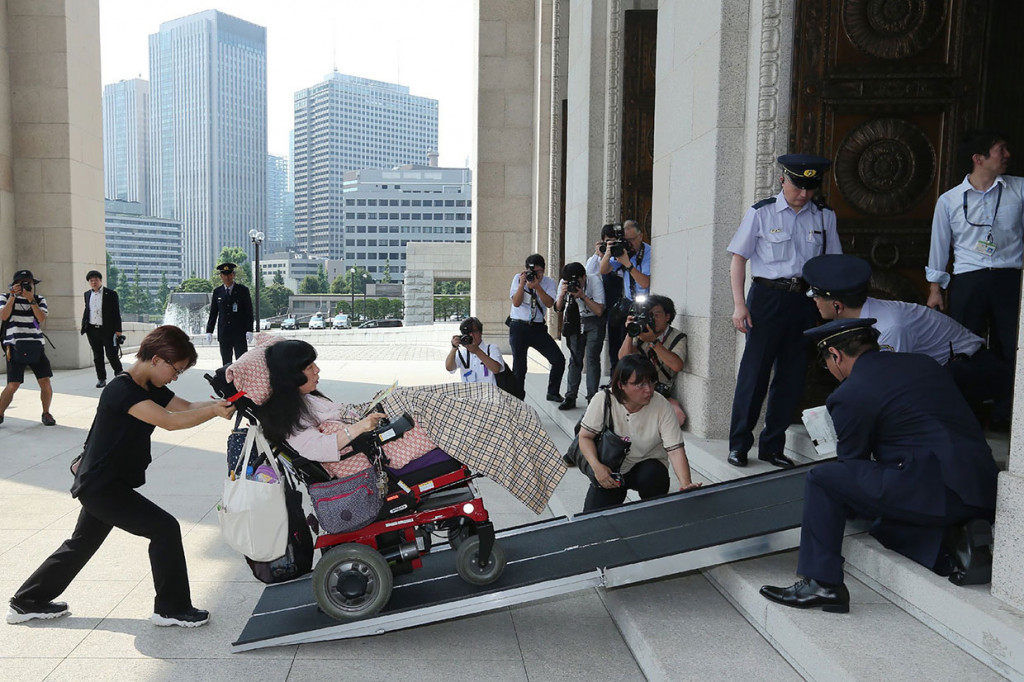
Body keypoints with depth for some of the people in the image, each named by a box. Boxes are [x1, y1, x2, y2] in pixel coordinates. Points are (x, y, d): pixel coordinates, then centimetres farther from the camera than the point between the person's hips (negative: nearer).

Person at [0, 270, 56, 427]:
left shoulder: (39, 299, 11)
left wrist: (31, 299, -12)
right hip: (15, 347, -2)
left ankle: (46, 414, 13)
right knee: (13, 385, -8)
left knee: (45, 382, -5)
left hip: (36, 347, 2)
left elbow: (41, 318, -6)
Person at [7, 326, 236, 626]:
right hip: (101, 485, -10)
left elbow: (187, 407, -1)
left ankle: (27, 602, 39)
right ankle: (172, 609, 0)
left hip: (100, 483, 10)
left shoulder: (151, 388, 6)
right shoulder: (121, 390, -23)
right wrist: (215, 411, -35)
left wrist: (221, 403, -19)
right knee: (165, 528, -11)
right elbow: (169, 421, -34)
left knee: (83, 543, 23)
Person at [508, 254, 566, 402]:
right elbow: (516, 303, -10)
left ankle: (553, 393, 16)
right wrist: (522, 283, -19)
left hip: (538, 328, 2)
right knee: (519, 367, 0)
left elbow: (549, 303, -14)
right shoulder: (518, 278, -1)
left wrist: (537, 286, -23)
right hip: (519, 327, -2)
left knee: (558, 360, -4)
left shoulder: (549, 282, 2)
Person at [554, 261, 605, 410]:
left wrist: (583, 296, -31)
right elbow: (558, 308, -2)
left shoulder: (595, 280, -19)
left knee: (592, 357, -12)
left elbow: (599, 311, -21)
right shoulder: (563, 283, -9)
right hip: (575, 322, 4)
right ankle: (570, 397, 5)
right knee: (575, 358, 2)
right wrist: (562, 295, -21)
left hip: (594, 321, -4)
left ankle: (592, 397, -8)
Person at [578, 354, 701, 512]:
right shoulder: (603, 400, -19)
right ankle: (618, 494, 17)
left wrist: (686, 483, -40)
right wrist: (597, 466, -27)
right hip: (610, 470, 0)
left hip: (648, 465, 0)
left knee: (651, 477, -35)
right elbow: (585, 436, -10)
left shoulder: (662, 406, -20)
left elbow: (675, 450, -24)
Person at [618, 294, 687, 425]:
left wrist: (653, 341, -27)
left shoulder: (677, 337, -2)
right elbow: (623, 358, -4)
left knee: (679, 417, -28)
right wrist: (630, 333, -17)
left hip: (662, 393, -1)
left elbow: (677, 365, -22)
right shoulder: (641, 333, 9)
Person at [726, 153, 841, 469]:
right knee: (755, 370, -1)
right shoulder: (761, 213, -2)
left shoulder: (824, 216, 7)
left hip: (805, 299, 4)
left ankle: (772, 446, 22)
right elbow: (739, 259, -1)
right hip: (767, 297, -4)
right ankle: (739, 445, 12)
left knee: (793, 374, 8)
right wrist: (739, 304, -8)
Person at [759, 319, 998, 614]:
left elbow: (852, 462, 6)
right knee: (884, 525, 29)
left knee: (822, 480, -2)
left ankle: (821, 582, -2)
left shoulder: (850, 395, -5)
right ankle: (955, 545, 6)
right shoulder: (924, 363, 17)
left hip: (937, 489, -9)